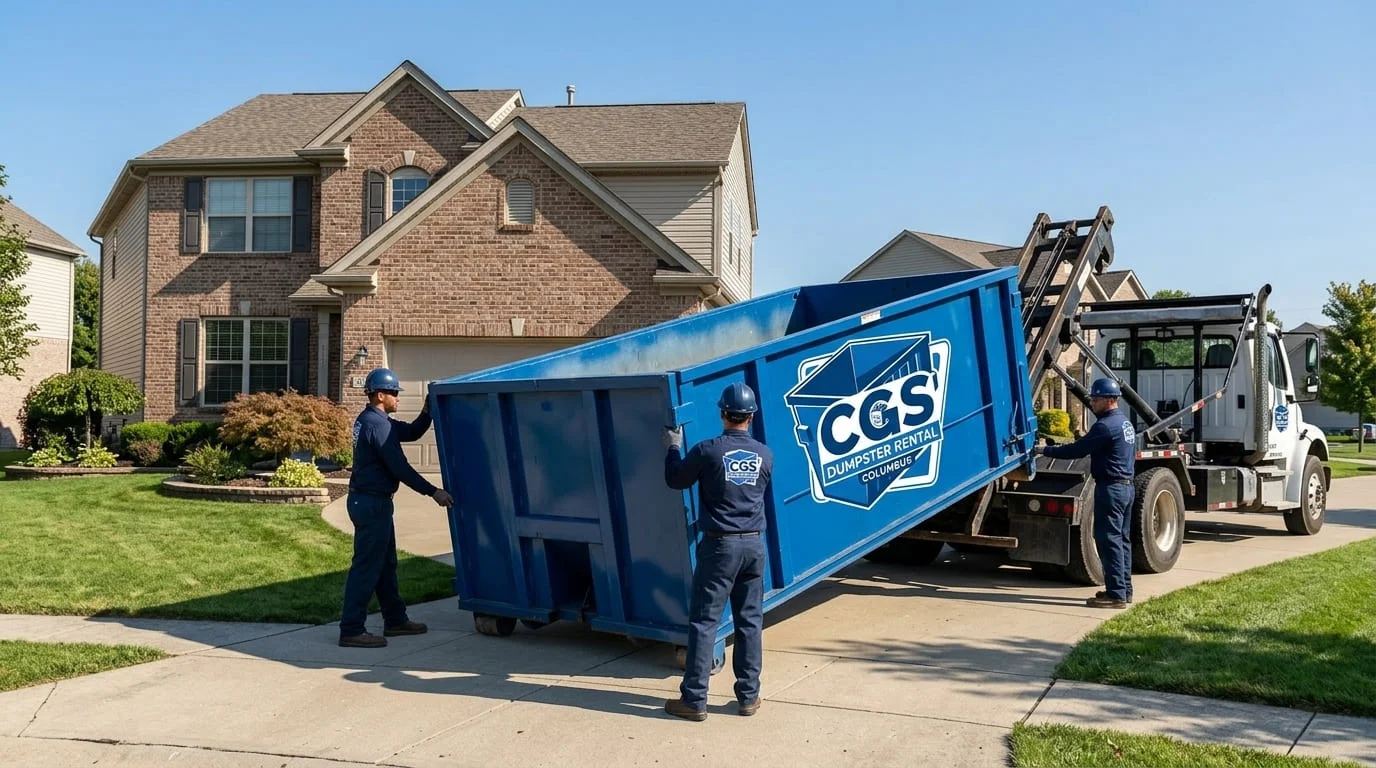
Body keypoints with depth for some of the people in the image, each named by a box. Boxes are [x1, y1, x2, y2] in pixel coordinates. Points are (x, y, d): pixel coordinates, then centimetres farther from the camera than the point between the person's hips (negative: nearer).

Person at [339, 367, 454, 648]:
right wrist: (432, 492, -16)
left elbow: (411, 433, 19)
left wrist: (427, 411, 2)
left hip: (371, 501, 11)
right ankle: (351, 630, -3)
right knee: (366, 566, -7)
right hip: (372, 502, -11)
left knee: (386, 563, 17)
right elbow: (399, 467, -20)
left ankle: (395, 620, 27)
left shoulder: (370, 420, 14)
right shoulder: (377, 424, -18)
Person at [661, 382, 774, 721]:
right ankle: (749, 696, 16)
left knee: (703, 622, 1)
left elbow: (675, 480, 3)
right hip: (754, 545, 4)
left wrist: (673, 447, 19)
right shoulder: (765, 455, 1)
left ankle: (694, 700, 4)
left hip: (720, 545, -4)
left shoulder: (707, 451, -11)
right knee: (750, 622, 11)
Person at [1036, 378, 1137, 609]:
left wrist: (1046, 450, -10)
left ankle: (1116, 594, -8)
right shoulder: (1125, 423, 16)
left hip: (1110, 488, -11)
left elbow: (1078, 450, -18)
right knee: (1122, 539, 14)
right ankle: (1124, 590, 20)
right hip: (1126, 486, 11)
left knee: (1109, 540, -8)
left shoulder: (1106, 426, -17)